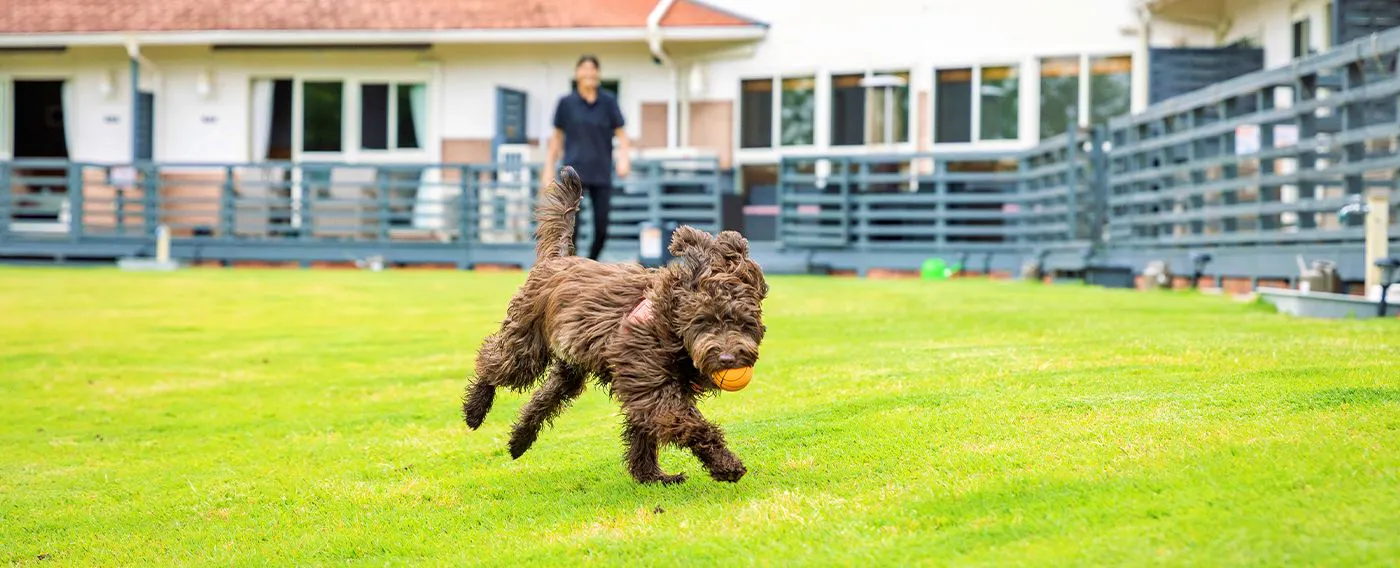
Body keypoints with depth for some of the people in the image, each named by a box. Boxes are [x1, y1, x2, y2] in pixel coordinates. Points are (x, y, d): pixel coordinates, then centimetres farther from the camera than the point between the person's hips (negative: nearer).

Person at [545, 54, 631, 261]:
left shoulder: (608, 101, 3)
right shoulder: (566, 102, 3)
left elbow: (620, 133, 3)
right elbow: (557, 137, 10)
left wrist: (624, 157, -15)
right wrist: (549, 168, 7)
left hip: (601, 174, 1)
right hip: (574, 172, -1)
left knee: (601, 229, 2)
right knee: (571, 226, -13)